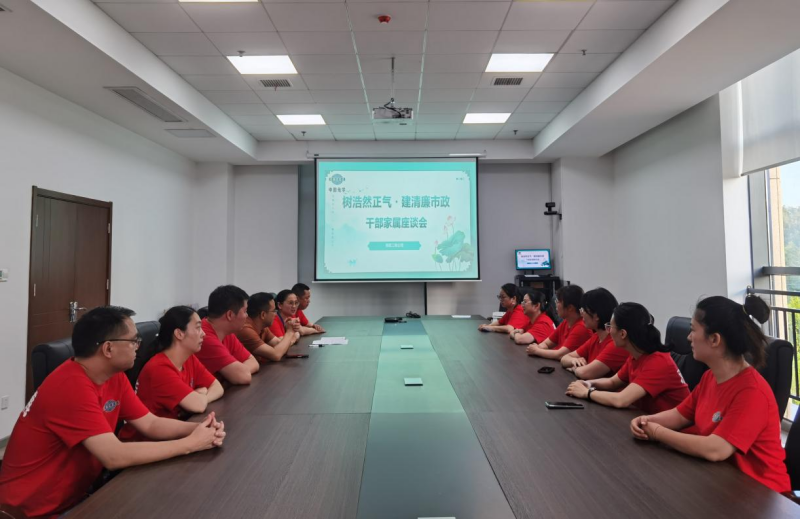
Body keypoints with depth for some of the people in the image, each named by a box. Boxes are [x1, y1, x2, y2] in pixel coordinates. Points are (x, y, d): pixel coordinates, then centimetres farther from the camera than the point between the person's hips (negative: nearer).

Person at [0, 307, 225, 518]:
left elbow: (151, 424, 0)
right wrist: (190, 443, -27)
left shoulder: (115, 376, -2)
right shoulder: (71, 387, -29)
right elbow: (115, 457, -34)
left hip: (76, 495, 7)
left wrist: (198, 429, -18)